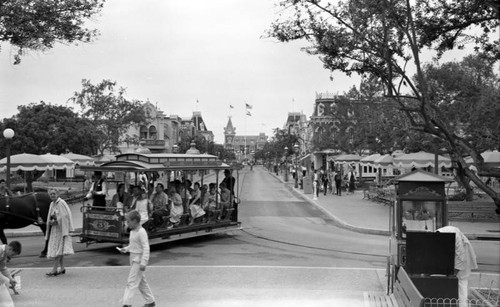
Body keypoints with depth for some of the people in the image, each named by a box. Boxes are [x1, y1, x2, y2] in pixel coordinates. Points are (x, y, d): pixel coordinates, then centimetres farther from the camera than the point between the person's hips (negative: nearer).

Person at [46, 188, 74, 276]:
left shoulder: (61, 203, -13)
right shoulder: (52, 204, 13)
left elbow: (64, 216, -18)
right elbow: (50, 217, 21)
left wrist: (55, 221, -16)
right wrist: (50, 221, 1)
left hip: (60, 228, -9)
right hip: (54, 229, 9)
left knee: (58, 248, -9)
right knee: (59, 249, 10)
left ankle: (54, 269, -9)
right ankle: (62, 268, 16)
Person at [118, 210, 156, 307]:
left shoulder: (141, 232, -18)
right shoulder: (132, 231, 9)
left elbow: (146, 248, -20)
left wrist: (143, 262, -24)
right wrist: (125, 249, 4)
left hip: (139, 259, -9)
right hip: (133, 259, 9)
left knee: (131, 282, -9)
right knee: (142, 282, 15)